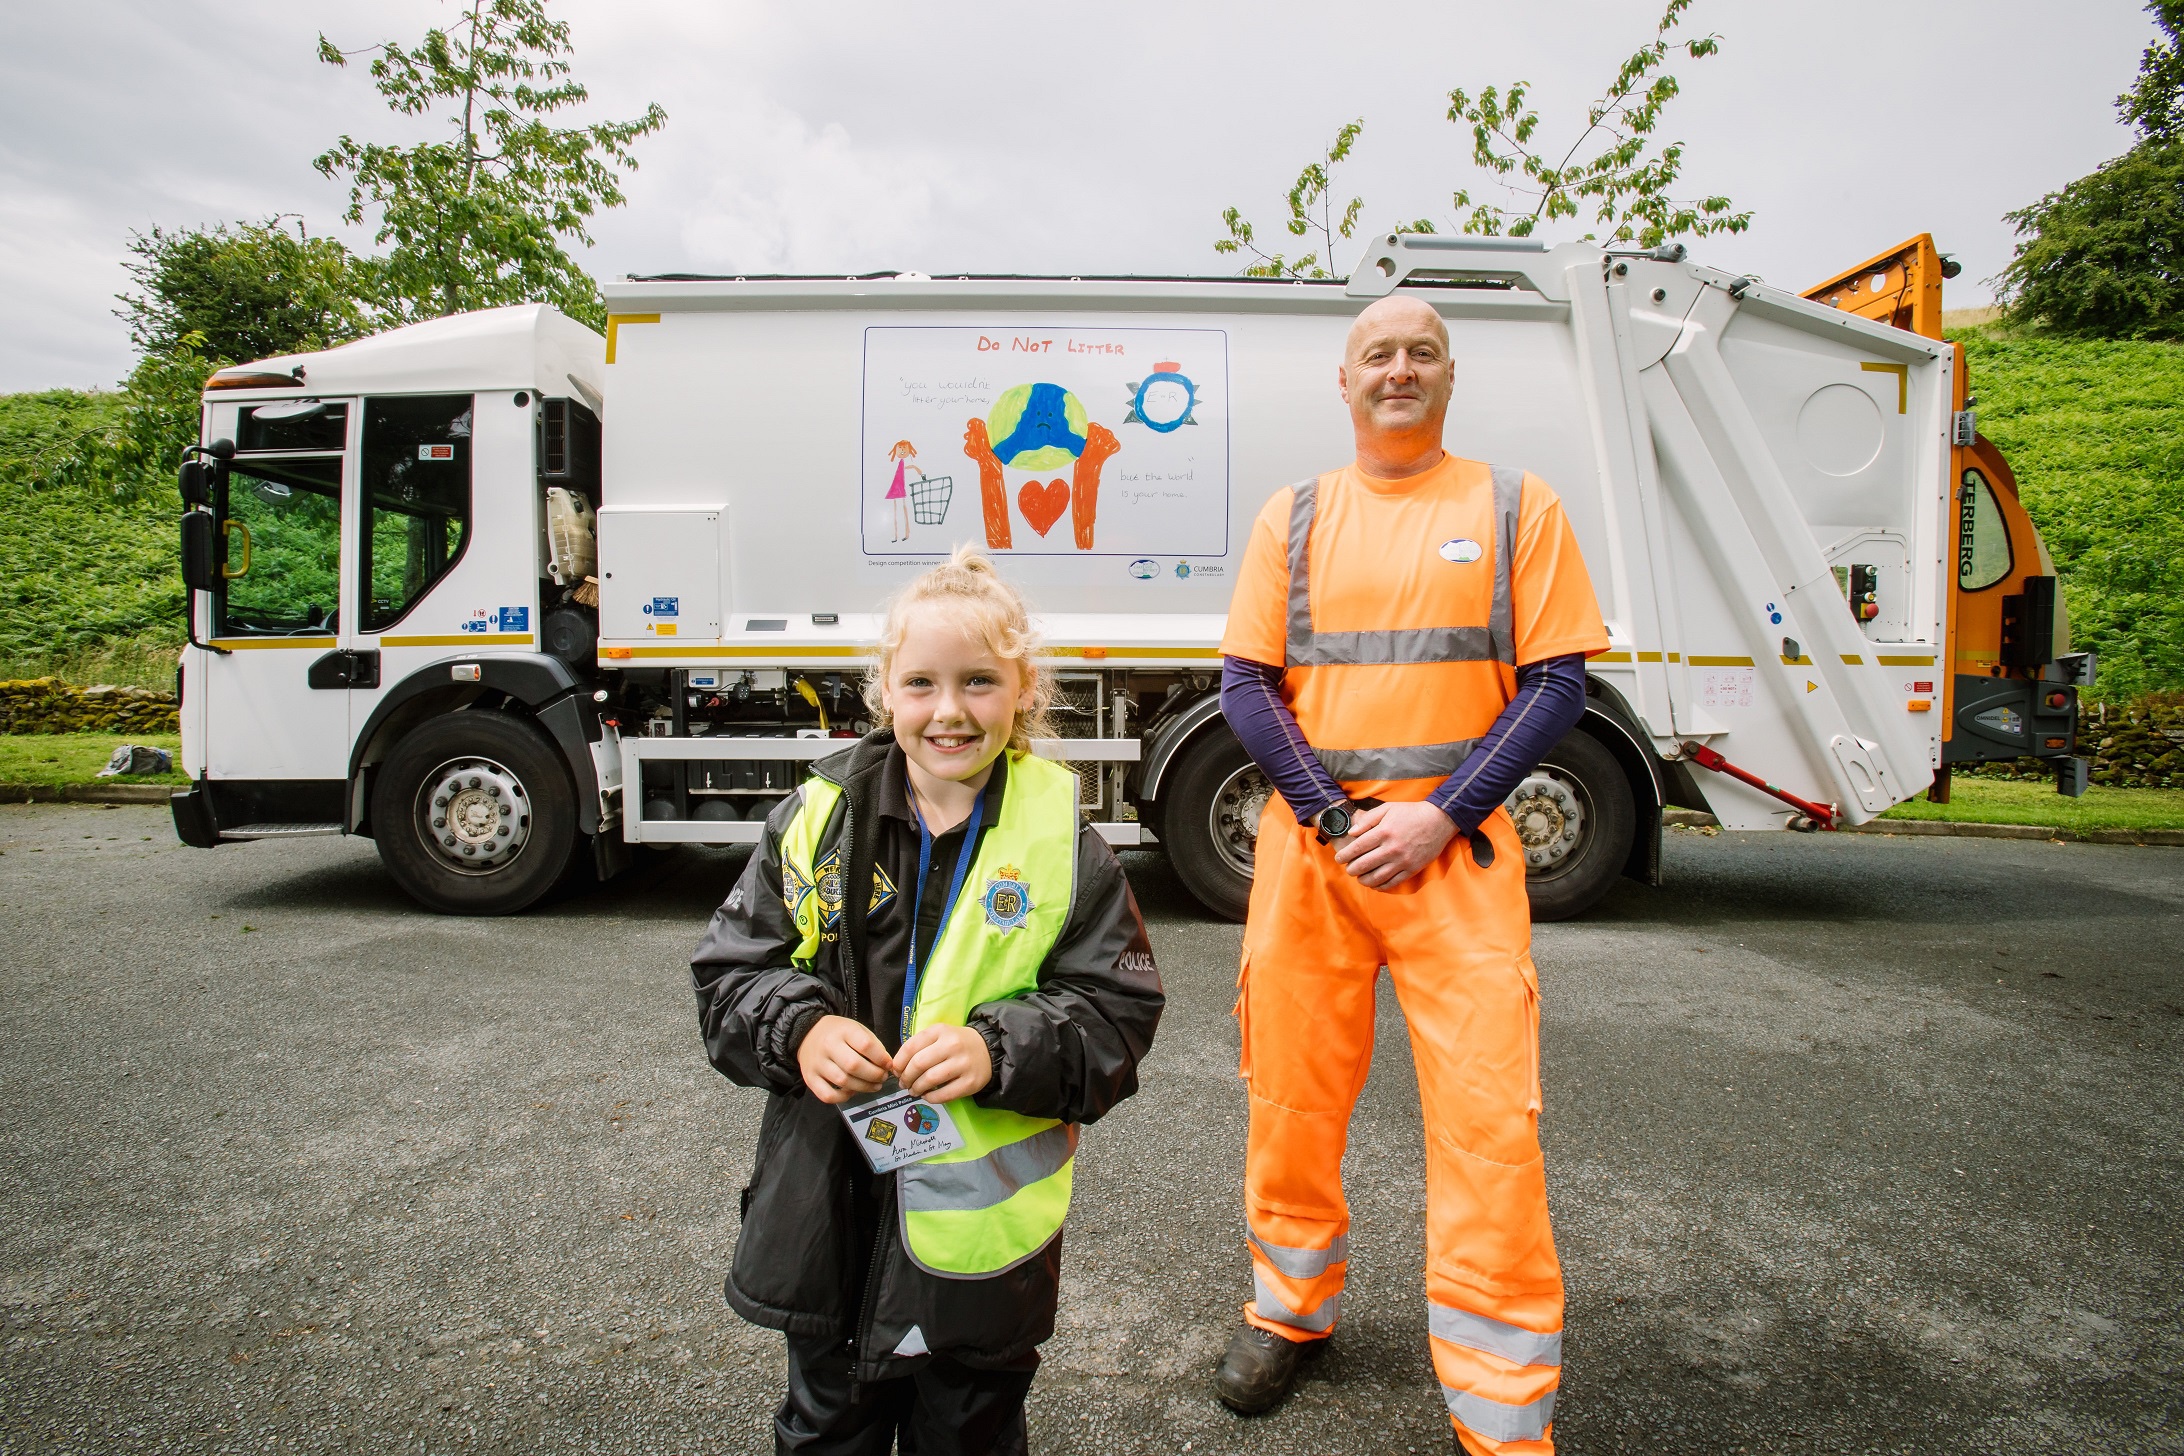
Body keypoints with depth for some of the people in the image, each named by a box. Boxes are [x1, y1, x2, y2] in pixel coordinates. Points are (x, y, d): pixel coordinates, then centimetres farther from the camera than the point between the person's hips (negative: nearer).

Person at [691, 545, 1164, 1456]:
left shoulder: (1060, 840, -10)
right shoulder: (820, 818, -5)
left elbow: (1115, 1013, -9)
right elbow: (729, 972, 0)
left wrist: (999, 1053, -25)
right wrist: (799, 1032, -20)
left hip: (978, 1222, -1)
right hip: (827, 1211, 2)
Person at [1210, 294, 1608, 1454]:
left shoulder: (1513, 505, 6)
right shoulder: (1294, 517, 10)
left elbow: (1555, 683, 0)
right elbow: (1247, 683, 4)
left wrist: (1439, 817, -11)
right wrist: (1332, 818, -9)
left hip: (1455, 841, -1)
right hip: (1310, 838, 2)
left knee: (1489, 1119, -4)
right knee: (1291, 1096, 10)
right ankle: (1293, 1310, 35)